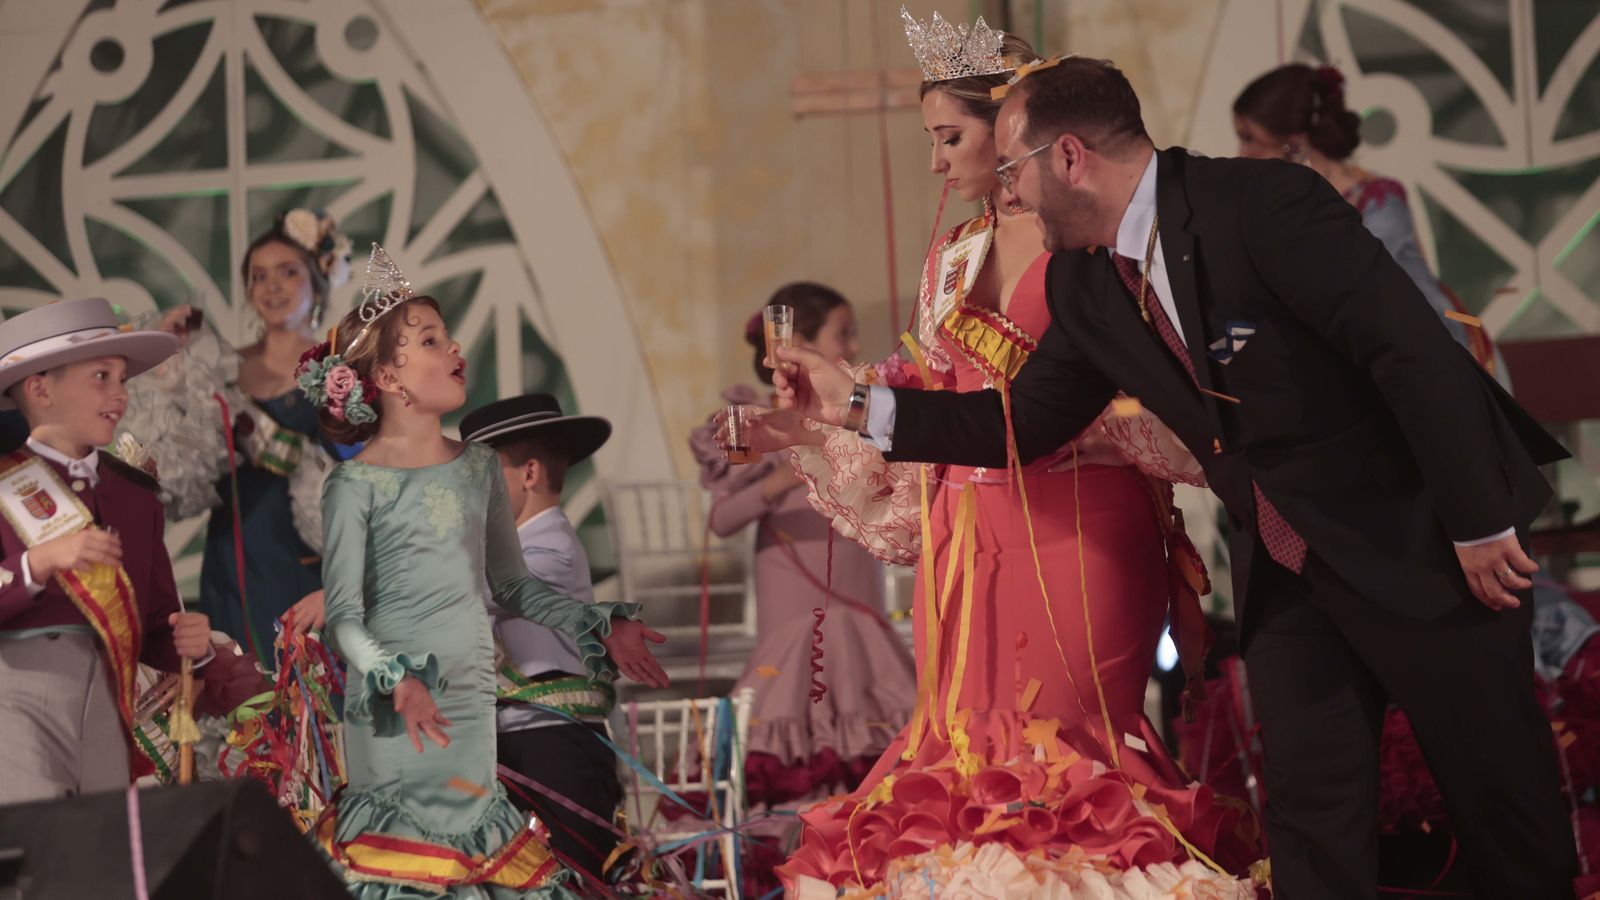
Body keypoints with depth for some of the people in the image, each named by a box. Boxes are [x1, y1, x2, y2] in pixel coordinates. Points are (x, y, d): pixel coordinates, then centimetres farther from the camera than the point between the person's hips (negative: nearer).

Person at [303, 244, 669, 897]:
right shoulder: (356, 486, -8)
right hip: (396, 712, -5)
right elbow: (343, 616, -11)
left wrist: (600, 627, 9)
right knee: (404, 846, -5)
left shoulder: (477, 466, 8)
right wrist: (396, 679, -27)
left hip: (470, 700, 5)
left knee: (473, 837, 6)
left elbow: (511, 584, 17)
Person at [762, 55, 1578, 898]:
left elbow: (1416, 351, -23)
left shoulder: (1261, 202, -21)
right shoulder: (1086, 286, 3)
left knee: (1503, 796, 2)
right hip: (1282, 569, 7)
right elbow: (1025, 421, 14)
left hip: (1419, 542, -6)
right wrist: (858, 405, 7)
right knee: (1309, 814, 4)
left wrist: (1480, 523, -22)